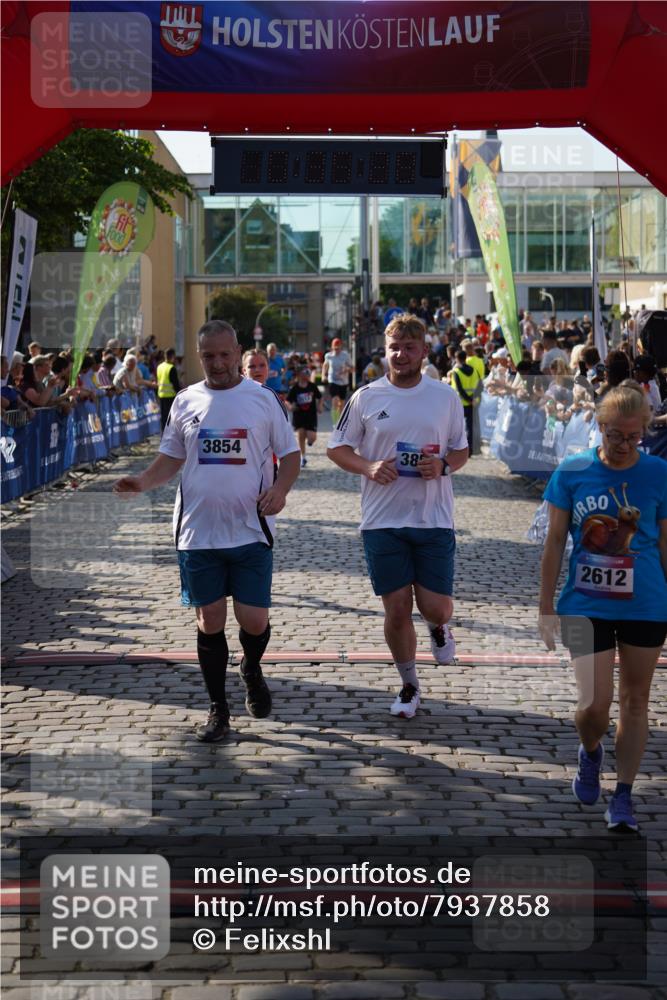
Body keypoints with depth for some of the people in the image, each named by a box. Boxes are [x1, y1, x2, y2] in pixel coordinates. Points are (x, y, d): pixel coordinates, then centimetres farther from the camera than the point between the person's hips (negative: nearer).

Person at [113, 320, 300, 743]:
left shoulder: (265, 399, 1)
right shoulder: (186, 401, 7)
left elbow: (290, 454, 5)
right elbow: (172, 457, 13)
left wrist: (280, 489, -15)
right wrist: (143, 481, -6)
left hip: (251, 532, -2)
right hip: (197, 532, 2)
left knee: (254, 622, -2)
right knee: (209, 622, 6)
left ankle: (252, 669, 33)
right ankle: (218, 708, 20)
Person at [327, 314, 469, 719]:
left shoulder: (446, 397, 4)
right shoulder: (366, 397, 2)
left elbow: (462, 450, 13)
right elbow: (338, 449, 8)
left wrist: (444, 465, -10)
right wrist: (369, 468, -11)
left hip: (434, 519, 0)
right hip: (383, 521, 0)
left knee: (436, 608, -5)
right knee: (396, 611, 3)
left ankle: (439, 628, 34)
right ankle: (409, 685, 23)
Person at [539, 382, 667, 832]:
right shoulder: (572, 471, -5)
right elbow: (555, 542, 2)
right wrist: (546, 607, 2)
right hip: (586, 606, -1)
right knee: (595, 704, -4)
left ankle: (624, 796, 21)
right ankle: (590, 753, 31)